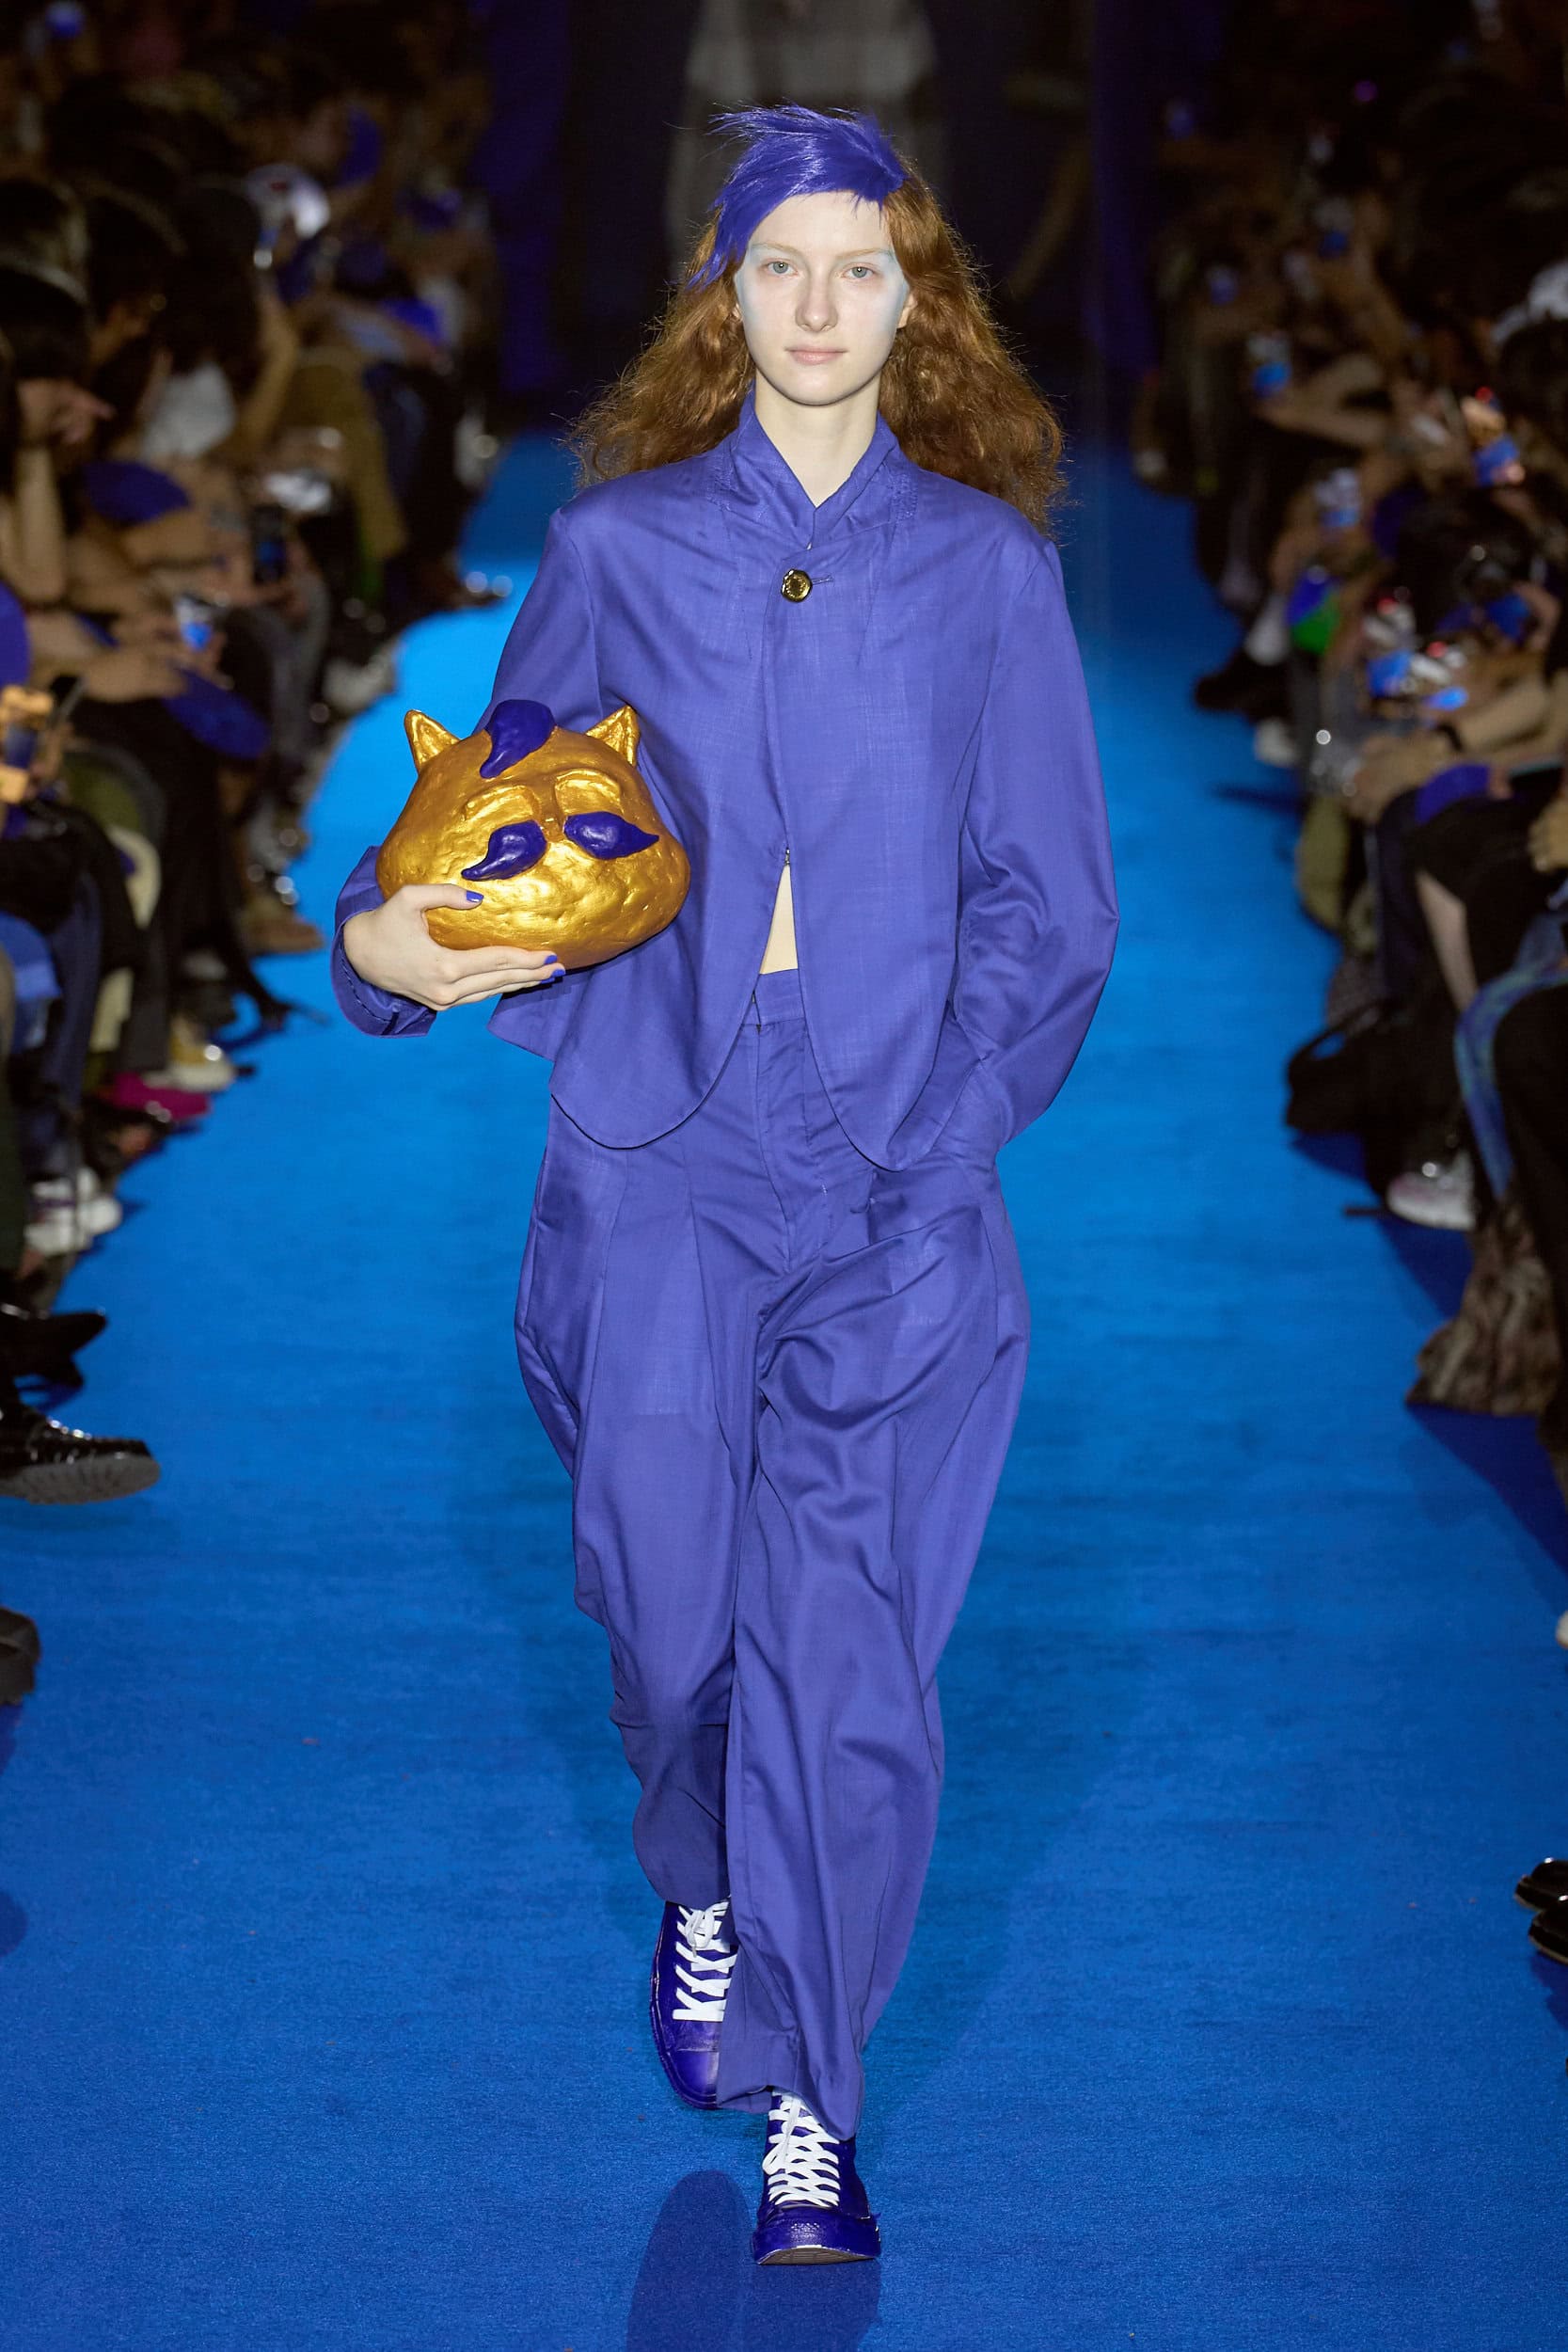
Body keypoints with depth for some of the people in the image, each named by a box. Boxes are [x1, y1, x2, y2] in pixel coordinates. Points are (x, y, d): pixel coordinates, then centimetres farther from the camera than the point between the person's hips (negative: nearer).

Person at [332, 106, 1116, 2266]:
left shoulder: (989, 568, 4)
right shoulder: (618, 547, 5)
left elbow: (1046, 898, 4)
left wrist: (933, 1141, -6)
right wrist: (390, 936, -11)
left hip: (894, 1176, -1)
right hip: (661, 1155, 1)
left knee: (846, 1633, -5)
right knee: (672, 1594, 5)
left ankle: (806, 2098, 7)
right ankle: (706, 1890, 38)